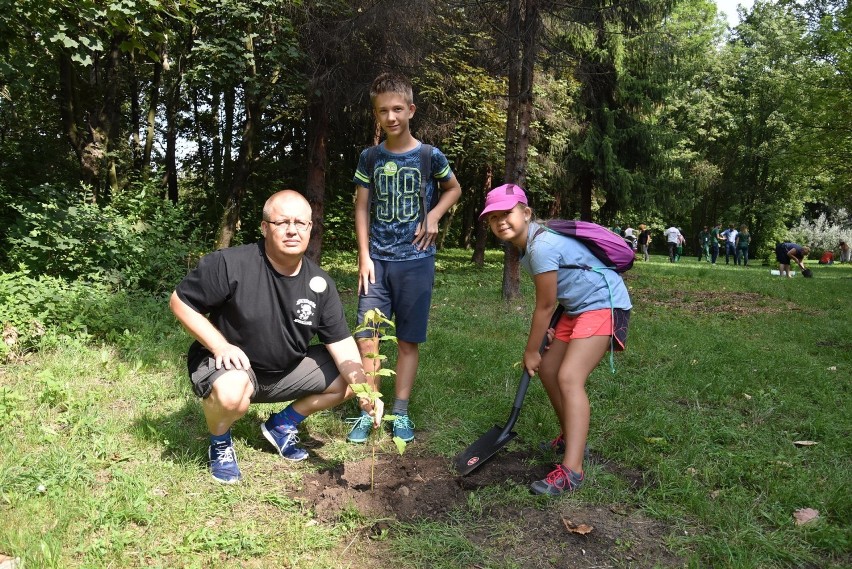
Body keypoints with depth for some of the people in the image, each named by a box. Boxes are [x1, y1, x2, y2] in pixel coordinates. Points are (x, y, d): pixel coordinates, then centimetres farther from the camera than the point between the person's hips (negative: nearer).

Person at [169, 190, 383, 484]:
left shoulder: (320, 283, -8)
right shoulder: (230, 264, -22)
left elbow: (342, 344, -9)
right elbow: (179, 301, -12)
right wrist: (220, 346, -24)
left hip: (286, 371, 5)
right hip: (229, 365, -5)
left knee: (349, 380, -3)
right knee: (231, 394, -39)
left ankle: (283, 424, 17)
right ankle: (220, 443, -1)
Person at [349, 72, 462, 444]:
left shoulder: (430, 156, -1)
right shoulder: (370, 158, 4)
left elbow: (454, 189, 16)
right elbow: (362, 209, 6)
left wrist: (434, 215, -3)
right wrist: (364, 256, -2)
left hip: (415, 260, -1)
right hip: (377, 260, 2)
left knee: (408, 340, 5)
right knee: (367, 339, -3)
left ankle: (400, 413, 16)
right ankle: (368, 412, 9)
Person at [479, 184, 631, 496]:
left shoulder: (541, 246, -25)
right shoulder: (526, 245, 6)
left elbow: (545, 305, -18)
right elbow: (550, 300, 9)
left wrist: (531, 352, -7)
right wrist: (545, 330, -7)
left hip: (604, 304, -11)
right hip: (578, 306, 11)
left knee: (569, 377, -22)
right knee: (548, 369, 12)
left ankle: (571, 471, -24)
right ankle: (570, 438, 31)